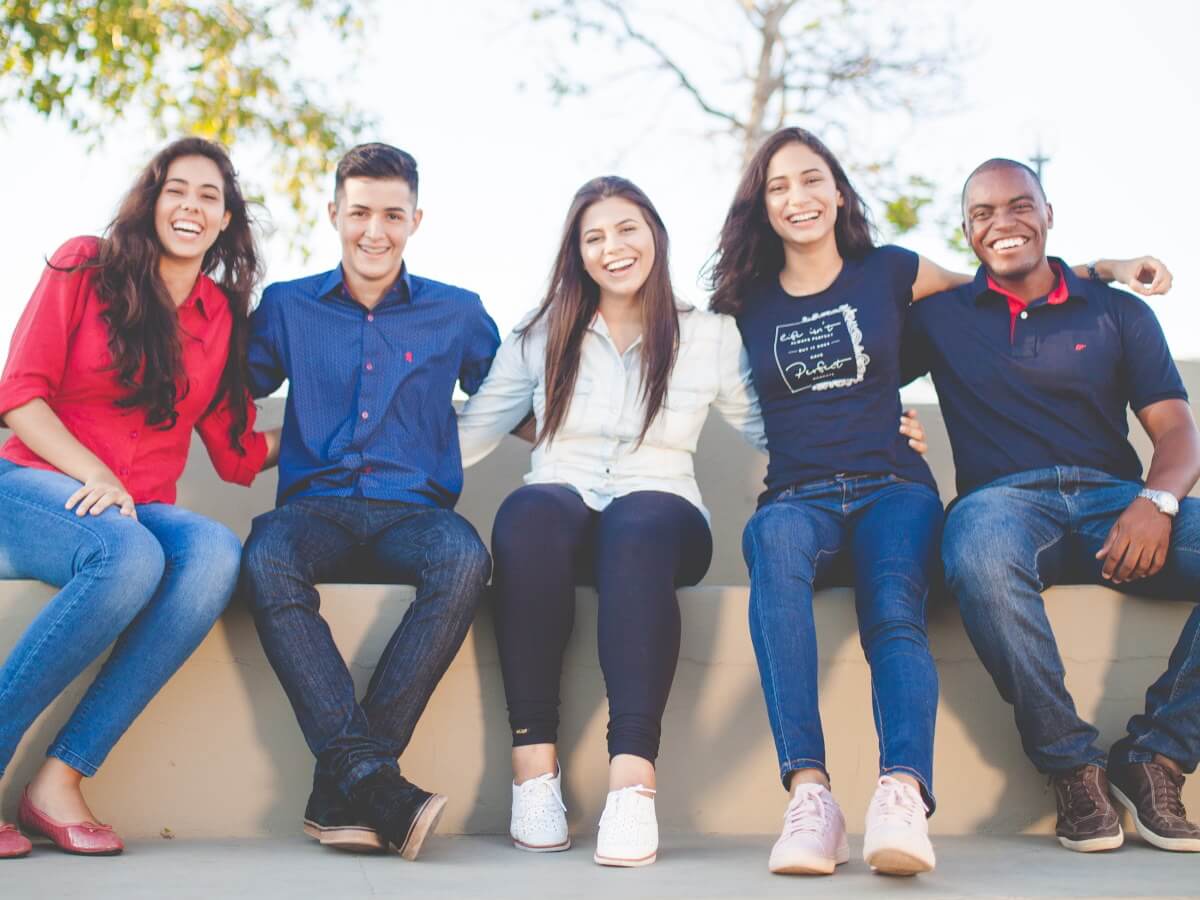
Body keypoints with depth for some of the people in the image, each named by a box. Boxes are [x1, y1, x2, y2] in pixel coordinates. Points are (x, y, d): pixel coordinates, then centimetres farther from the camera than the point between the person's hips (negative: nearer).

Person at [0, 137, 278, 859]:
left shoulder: (223, 314, 15)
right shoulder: (85, 267, 5)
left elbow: (239, 453, 14)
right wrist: (93, 476, -16)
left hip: (141, 511, 4)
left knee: (217, 553, -32)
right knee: (129, 555, -38)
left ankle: (61, 778, -30)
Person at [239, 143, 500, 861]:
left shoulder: (458, 313, 15)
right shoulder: (287, 306, 16)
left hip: (413, 510, 0)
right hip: (316, 507, 0)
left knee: (465, 559, -36)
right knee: (267, 560, -36)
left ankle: (342, 787, -34)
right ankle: (373, 779, -41)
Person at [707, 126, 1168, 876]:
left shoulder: (888, 273, 14)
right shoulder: (748, 302, 16)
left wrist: (1104, 270, 23)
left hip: (892, 489, 1)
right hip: (798, 496, 0)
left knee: (895, 610, -33)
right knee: (775, 540, -38)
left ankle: (904, 796, -55)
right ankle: (809, 795, -47)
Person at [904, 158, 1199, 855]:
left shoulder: (1118, 313, 18)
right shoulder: (940, 317, 19)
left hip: (1114, 498, 2)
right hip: (1005, 499, -1)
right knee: (980, 550, -40)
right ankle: (1073, 764, -24)